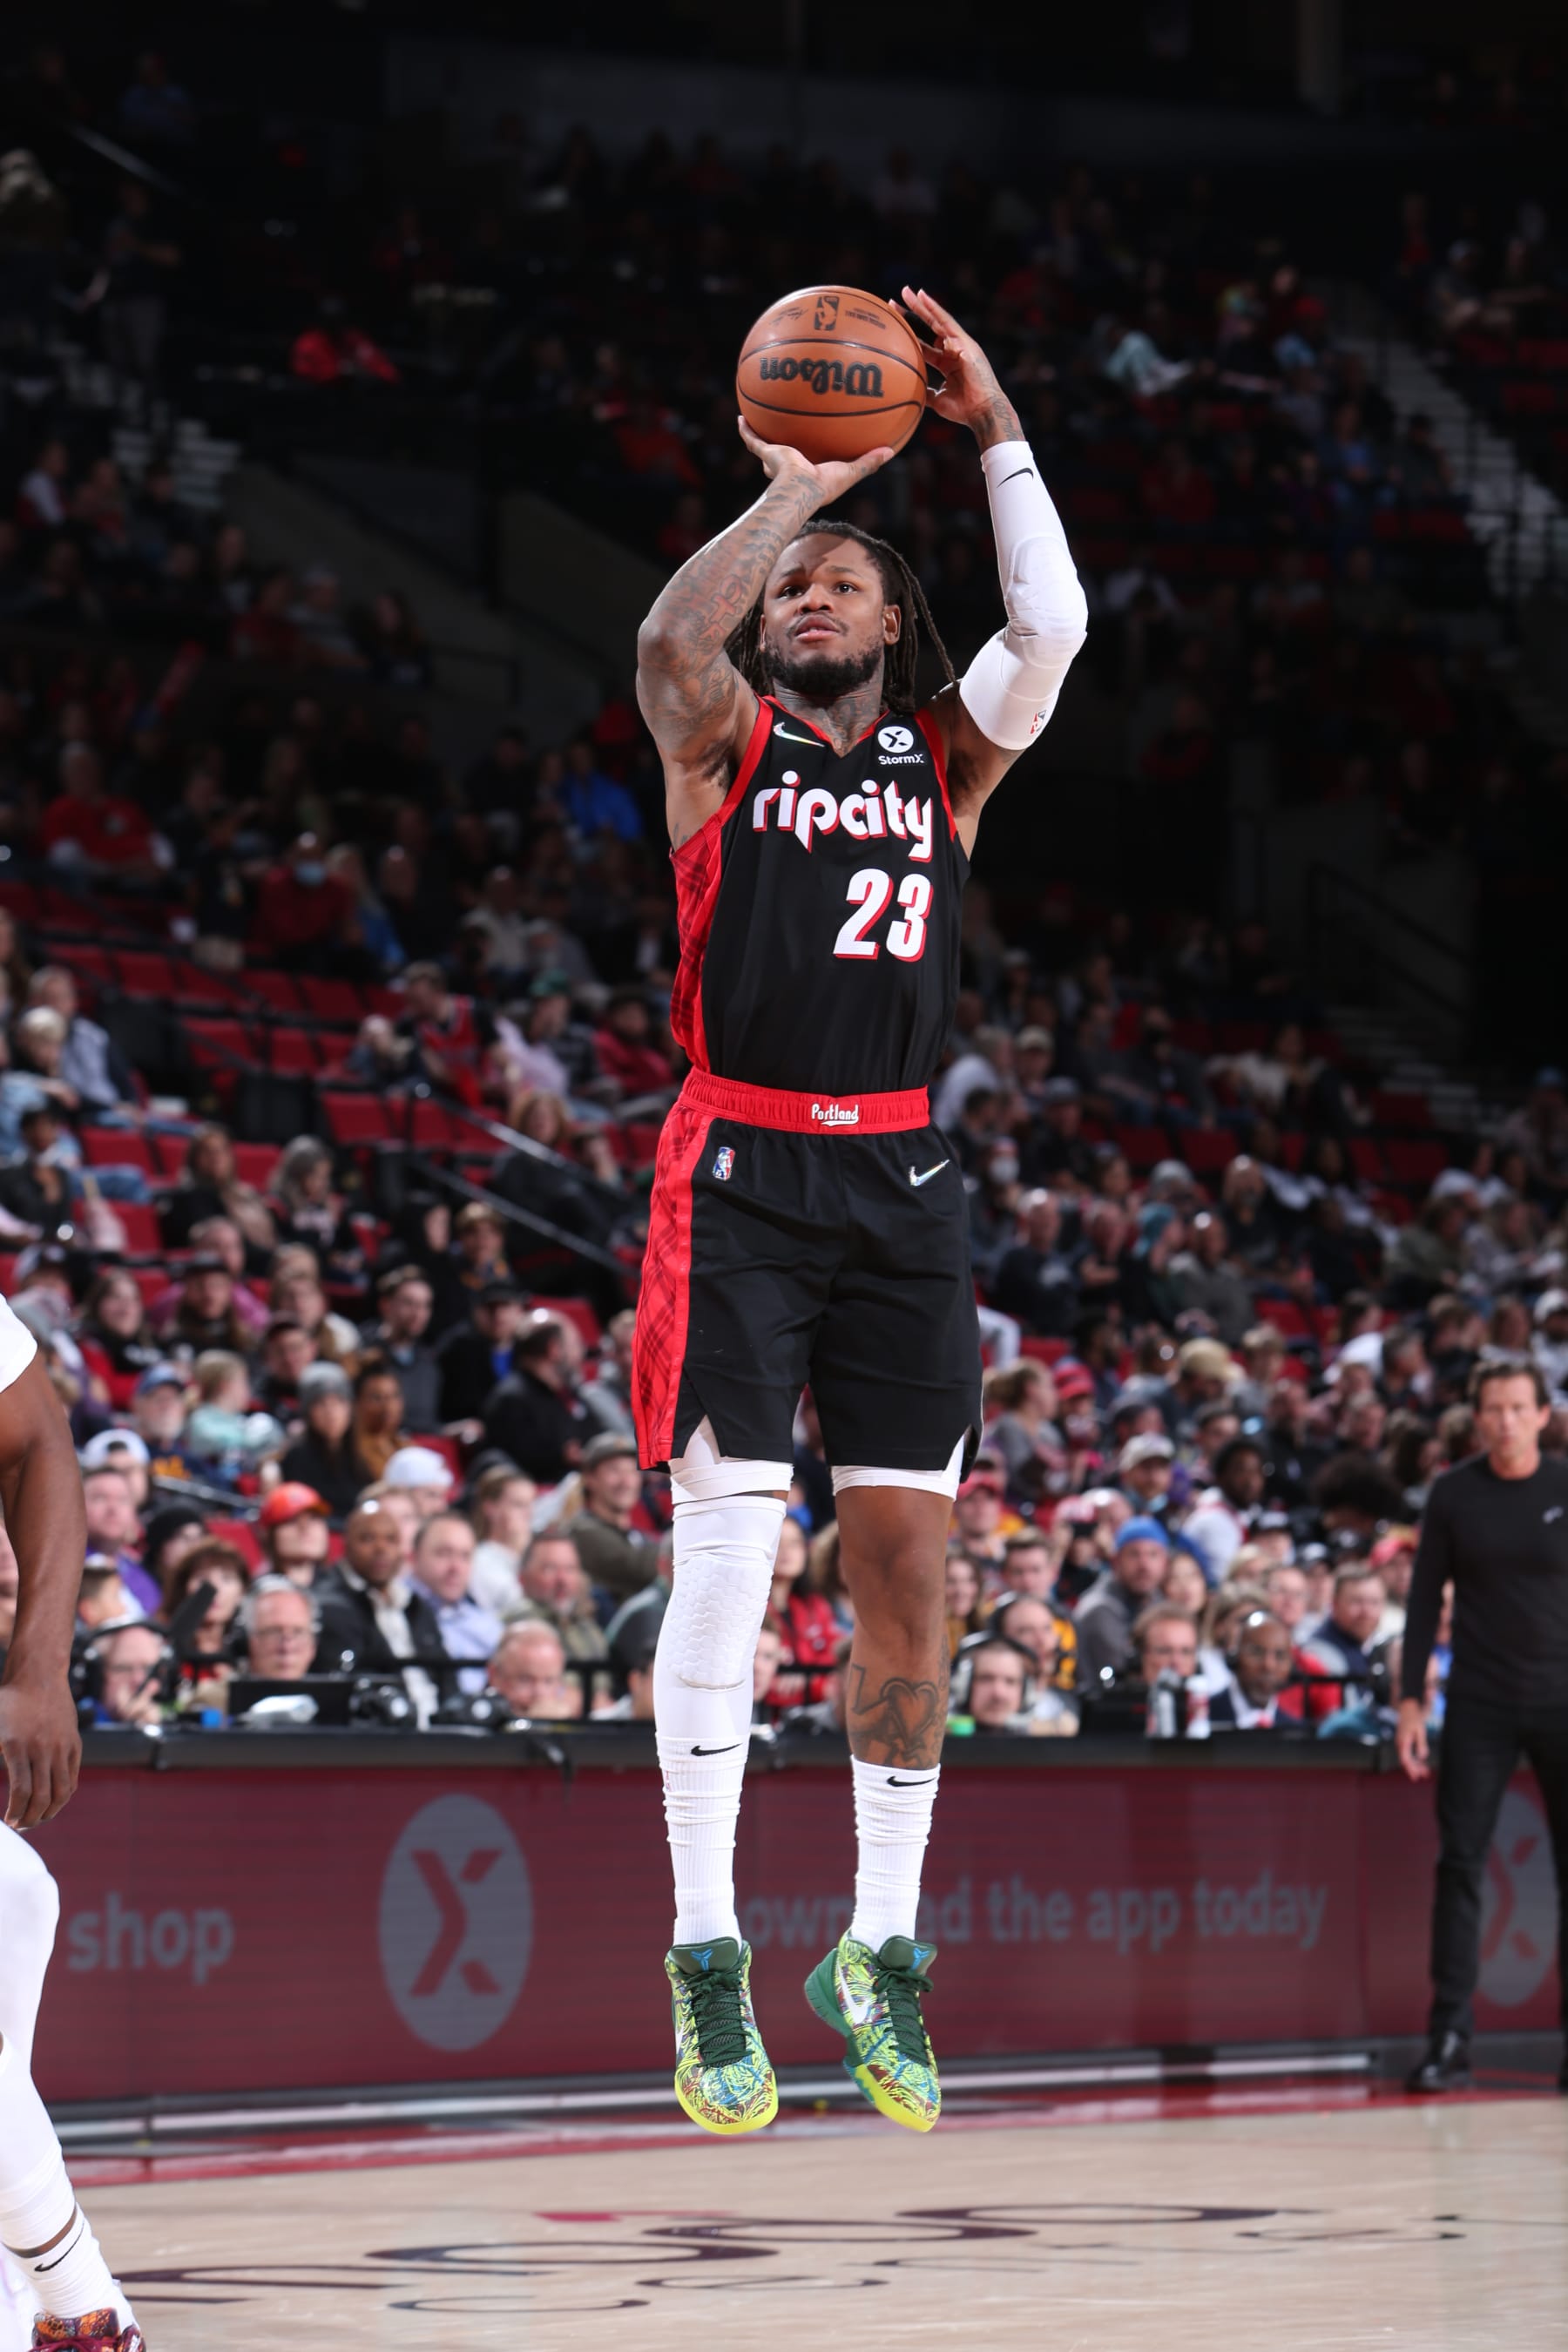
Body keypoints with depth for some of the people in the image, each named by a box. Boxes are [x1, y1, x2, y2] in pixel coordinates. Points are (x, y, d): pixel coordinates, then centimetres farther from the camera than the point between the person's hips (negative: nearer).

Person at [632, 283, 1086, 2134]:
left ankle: (881, 1947, 12)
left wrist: (995, 432, -5)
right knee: (726, 1550, -9)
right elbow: (671, 637, -18)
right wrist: (793, 485, -14)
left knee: (907, 1562, 2)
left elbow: (1053, 626, -5)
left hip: (900, 1184, 3)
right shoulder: (724, 742, 6)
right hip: (742, 1178, -3)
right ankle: (706, 1956, -6)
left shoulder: (944, 760, 13)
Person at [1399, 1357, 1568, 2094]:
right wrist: (1411, 1699, 0)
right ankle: (1449, 2040, -3)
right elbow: (1426, 1598, 6)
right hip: (1479, 1703, 1)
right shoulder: (1454, 1494, 2)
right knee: (1460, 1866, -5)